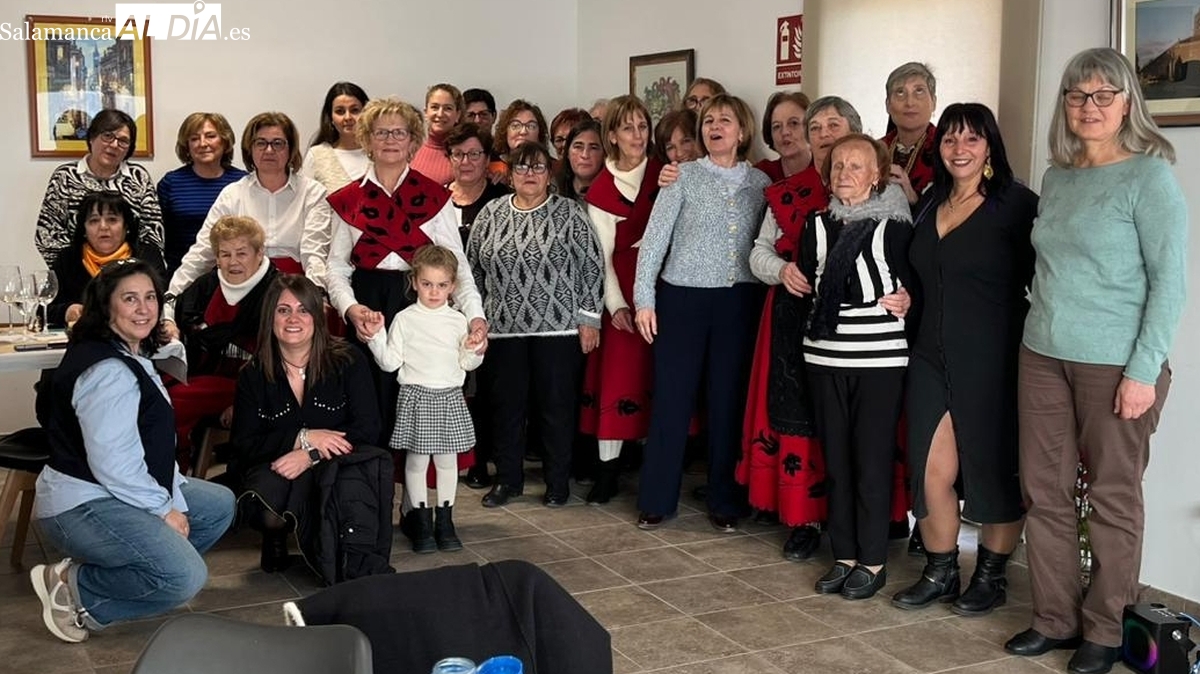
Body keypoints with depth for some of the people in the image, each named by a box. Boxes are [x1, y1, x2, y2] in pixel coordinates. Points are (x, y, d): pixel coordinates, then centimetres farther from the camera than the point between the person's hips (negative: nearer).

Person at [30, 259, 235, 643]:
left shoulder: (132, 356, 14)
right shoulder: (108, 371, -21)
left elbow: (155, 445, 13)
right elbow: (112, 463, -26)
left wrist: (174, 501, 1)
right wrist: (165, 509, -14)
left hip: (116, 494, 11)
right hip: (81, 506, -11)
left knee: (219, 505, 13)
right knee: (186, 576, -25)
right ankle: (73, 587, -6)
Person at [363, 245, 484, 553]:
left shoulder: (458, 320, 6)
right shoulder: (405, 319, -1)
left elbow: (466, 363, 10)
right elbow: (390, 363, -2)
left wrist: (476, 352, -10)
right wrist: (377, 336, -13)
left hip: (450, 397, 2)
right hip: (416, 396, -2)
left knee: (447, 459, 8)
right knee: (417, 460, 2)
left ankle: (445, 520, 17)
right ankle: (421, 521, 13)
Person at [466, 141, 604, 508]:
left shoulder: (569, 212, -1)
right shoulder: (491, 213, 8)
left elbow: (592, 266, -2)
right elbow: (474, 268, 13)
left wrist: (589, 317, -5)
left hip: (558, 326, -3)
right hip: (503, 327, 3)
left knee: (557, 405, 3)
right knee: (505, 405, 8)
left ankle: (558, 481, 17)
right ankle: (507, 479, 22)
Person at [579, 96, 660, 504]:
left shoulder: (663, 173, 5)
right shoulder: (602, 190, 1)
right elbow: (602, 255, 0)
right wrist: (616, 304, -7)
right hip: (625, 286, -2)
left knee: (658, 373, 3)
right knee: (618, 372, -5)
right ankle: (608, 467, 1)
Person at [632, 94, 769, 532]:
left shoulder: (760, 182, 8)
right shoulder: (683, 176, 1)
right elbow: (654, 238, -1)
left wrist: (766, 297, -2)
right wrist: (644, 299, -6)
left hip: (739, 302, 2)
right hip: (682, 298, -1)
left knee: (728, 401, 6)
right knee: (671, 400, 1)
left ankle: (724, 503, 16)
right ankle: (656, 499, 12)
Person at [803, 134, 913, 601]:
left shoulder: (895, 226, -5)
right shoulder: (817, 226, 9)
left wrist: (899, 304, -13)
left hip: (879, 361, -4)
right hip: (825, 358, 5)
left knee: (872, 462, 1)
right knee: (835, 461, 10)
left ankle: (872, 562, 13)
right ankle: (843, 556, 21)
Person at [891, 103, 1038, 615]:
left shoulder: (1015, 205, -7)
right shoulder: (929, 205, 12)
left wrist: (1027, 352, -14)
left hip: (992, 361, -5)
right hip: (932, 357, 5)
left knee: (995, 471, 7)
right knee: (931, 470, 4)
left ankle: (990, 577, 24)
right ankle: (939, 573, 20)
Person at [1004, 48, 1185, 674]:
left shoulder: (1149, 176, -7)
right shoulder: (1056, 179, 11)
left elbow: (1170, 280, -10)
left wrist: (1144, 370, -14)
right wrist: (1043, 330, 11)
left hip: (1115, 364, -6)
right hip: (1043, 356, 6)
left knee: (1113, 498, 5)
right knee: (1044, 493, 8)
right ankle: (1054, 619, 21)